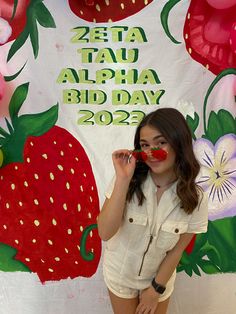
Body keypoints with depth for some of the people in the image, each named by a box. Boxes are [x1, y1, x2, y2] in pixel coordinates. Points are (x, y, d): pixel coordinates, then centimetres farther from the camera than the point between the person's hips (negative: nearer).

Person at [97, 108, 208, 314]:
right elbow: (105, 233, -30)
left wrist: (157, 288, -3)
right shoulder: (129, 181, -23)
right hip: (121, 274, 0)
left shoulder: (195, 198, -19)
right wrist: (123, 179, -37)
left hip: (159, 276, 1)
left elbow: (177, 250, -10)